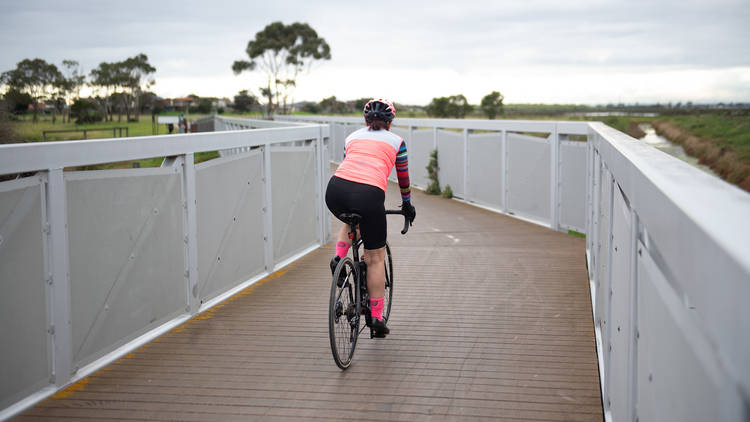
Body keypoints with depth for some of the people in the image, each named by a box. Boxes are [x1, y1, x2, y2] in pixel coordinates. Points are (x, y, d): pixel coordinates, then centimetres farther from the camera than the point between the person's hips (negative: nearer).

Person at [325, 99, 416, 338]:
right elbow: (403, 178, 31)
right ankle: (377, 319, 15)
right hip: (369, 195, -3)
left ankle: (338, 258, 15)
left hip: (336, 190, 3)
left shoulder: (352, 137, 28)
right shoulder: (396, 141, 21)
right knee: (375, 259, 12)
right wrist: (407, 205, 47)